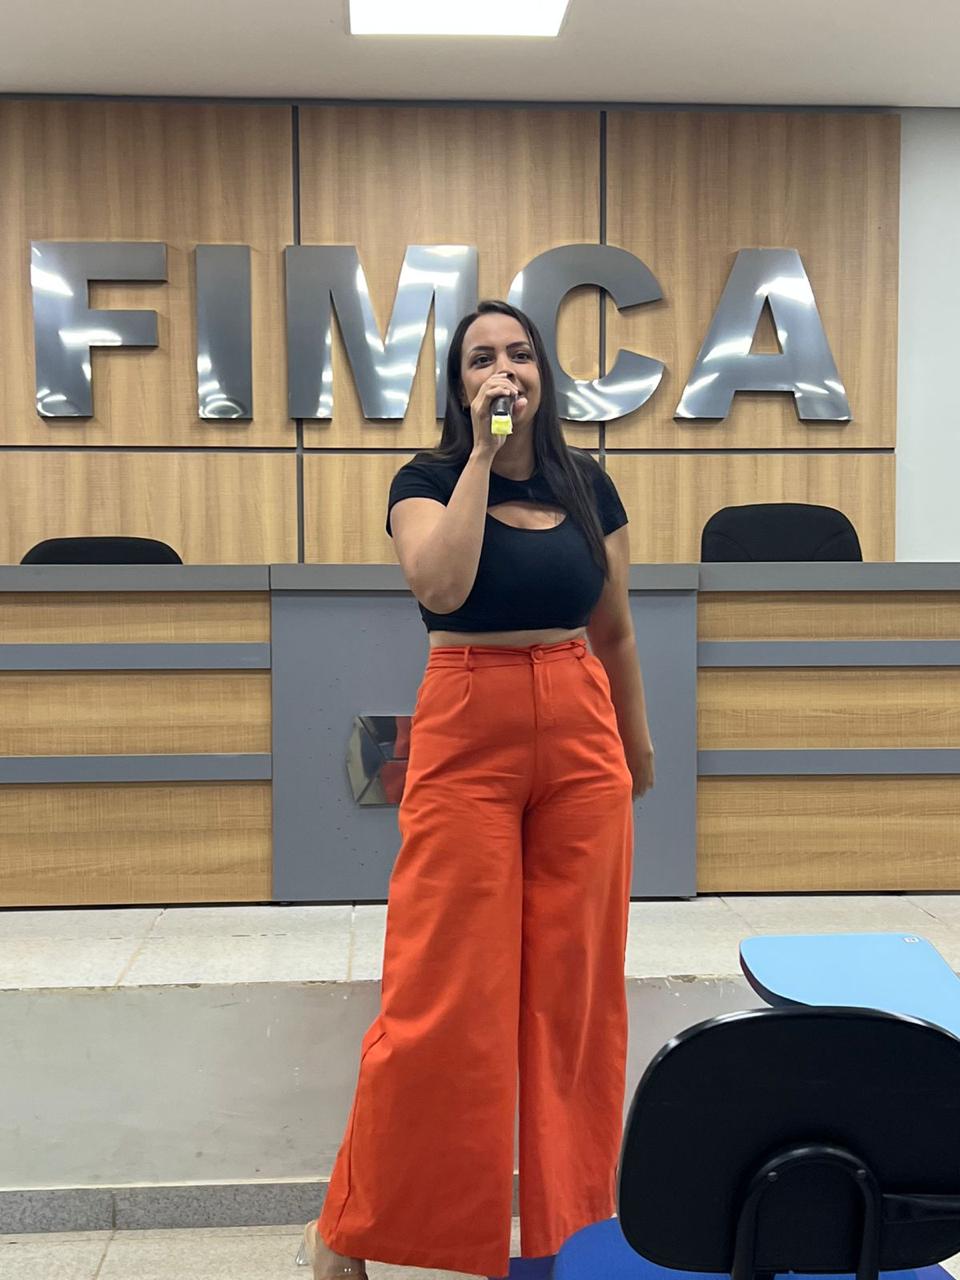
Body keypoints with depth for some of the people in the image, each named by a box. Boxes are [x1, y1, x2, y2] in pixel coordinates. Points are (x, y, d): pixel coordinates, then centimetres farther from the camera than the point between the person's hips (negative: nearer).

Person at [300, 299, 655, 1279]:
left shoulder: (587, 483, 9)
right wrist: (483, 453, -15)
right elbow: (441, 584, -21)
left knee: (573, 980, 9)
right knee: (445, 987, -1)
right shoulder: (427, 479, 0)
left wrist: (638, 745, 21)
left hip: (581, 733, 4)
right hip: (468, 731, -3)